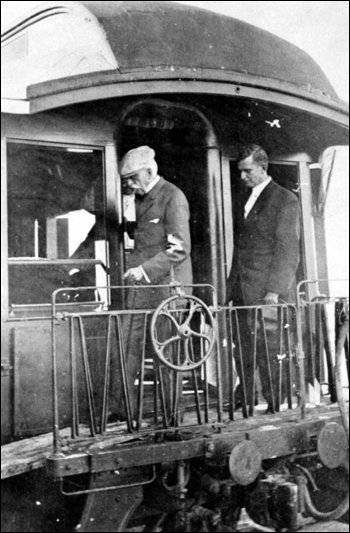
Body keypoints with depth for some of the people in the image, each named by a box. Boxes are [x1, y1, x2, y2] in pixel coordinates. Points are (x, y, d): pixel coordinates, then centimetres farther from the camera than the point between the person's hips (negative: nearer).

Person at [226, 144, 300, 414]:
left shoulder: (285, 199, -1)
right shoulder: (246, 201, 21)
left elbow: (288, 250, -9)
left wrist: (275, 290, -16)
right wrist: (232, 288, 14)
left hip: (268, 293, -7)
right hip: (243, 295, 7)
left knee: (270, 356, -4)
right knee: (243, 358, 5)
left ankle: (277, 410, 7)